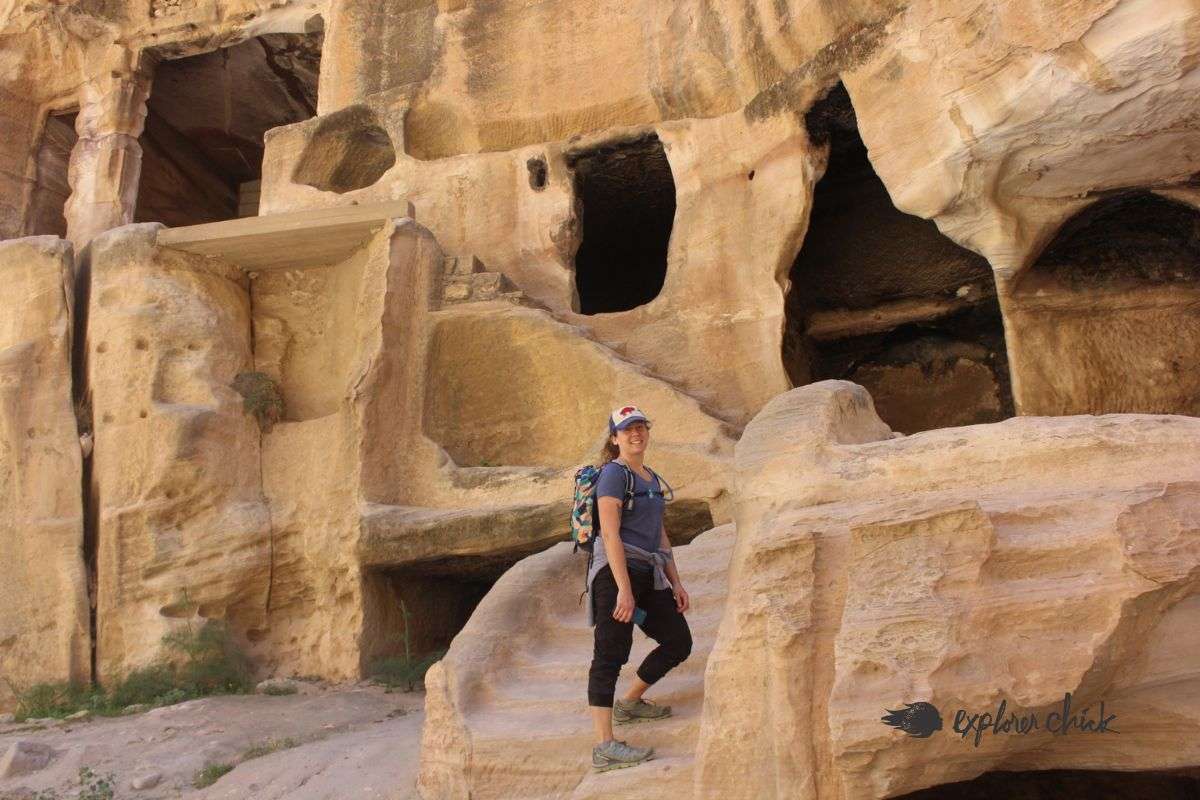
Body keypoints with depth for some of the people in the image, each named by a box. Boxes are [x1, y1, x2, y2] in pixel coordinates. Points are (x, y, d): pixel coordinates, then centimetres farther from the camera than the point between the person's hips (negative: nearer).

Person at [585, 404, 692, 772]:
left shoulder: (652, 478, 19)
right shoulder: (613, 473, -7)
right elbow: (610, 533, -15)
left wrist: (676, 582, 16)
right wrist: (624, 589, -21)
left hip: (648, 575, 9)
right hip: (616, 571, -9)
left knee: (679, 642, 13)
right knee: (610, 655, -9)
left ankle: (629, 703, 29)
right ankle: (605, 747, -8)